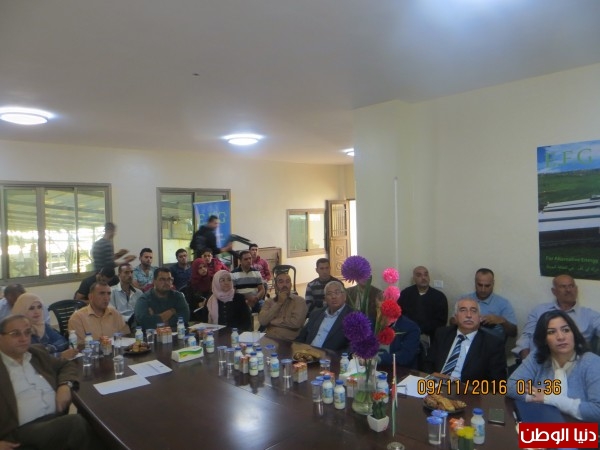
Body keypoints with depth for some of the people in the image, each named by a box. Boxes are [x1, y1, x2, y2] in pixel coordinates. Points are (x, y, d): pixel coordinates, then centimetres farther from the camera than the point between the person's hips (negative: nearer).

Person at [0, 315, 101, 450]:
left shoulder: (37, 353, 18)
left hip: (59, 418, 5)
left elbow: (67, 365, 26)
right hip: (24, 430, -5)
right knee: (76, 423, -31)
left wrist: (65, 385, 2)